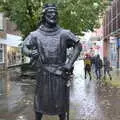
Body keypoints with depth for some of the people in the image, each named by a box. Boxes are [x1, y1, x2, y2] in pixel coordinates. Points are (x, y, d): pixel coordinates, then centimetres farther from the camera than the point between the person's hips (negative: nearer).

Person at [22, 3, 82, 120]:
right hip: (43, 73, 0)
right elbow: (24, 47, 5)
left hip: (60, 73, 0)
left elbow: (78, 45, 5)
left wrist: (70, 63, -3)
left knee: (61, 102, 11)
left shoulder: (64, 33, -1)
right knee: (40, 101, 10)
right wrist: (30, 53, -19)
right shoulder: (36, 34, -1)